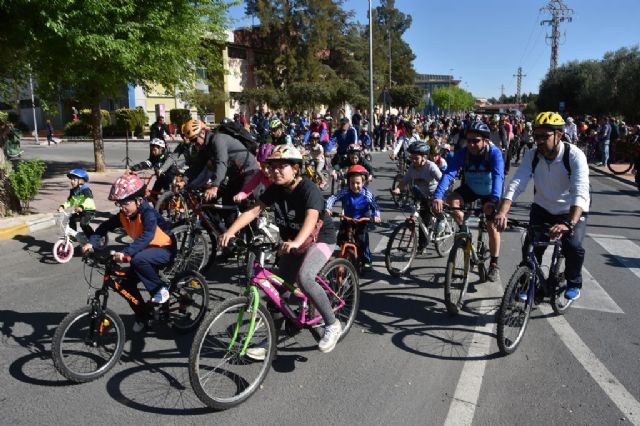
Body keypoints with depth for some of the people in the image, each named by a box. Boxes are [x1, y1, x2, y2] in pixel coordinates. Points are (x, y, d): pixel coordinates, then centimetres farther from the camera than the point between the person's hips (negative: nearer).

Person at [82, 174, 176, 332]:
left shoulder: (148, 213, -27)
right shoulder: (123, 216, -5)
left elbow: (147, 236, -41)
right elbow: (105, 226, -3)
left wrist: (125, 252, -52)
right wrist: (91, 242, -20)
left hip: (165, 250, -8)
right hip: (147, 251, 8)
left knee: (138, 260, -35)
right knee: (127, 283, -3)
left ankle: (160, 290, -14)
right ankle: (142, 315, 18)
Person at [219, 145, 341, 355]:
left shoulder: (309, 189, -24)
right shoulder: (274, 190, -6)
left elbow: (311, 218, -41)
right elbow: (253, 211, -14)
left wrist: (296, 242, -59)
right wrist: (230, 231, -30)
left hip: (320, 240, -7)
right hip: (292, 243, 7)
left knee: (304, 278, -31)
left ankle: (332, 325, -12)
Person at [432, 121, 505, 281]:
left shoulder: (495, 153, -30)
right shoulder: (462, 153, -25)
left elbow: (498, 176, -44)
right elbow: (448, 174, -37)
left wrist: (493, 200, -62)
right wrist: (437, 196, -53)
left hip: (490, 192, -2)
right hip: (470, 188, 2)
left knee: (492, 227, -10)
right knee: (451, 199, -26)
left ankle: (494, 265, 8)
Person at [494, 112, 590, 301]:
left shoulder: (575, 156, -26)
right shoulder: (532, 155, -16)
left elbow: (580, 193, -38)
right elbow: (516, 184, -27)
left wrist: (569, 224, -54)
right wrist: (502, 212, -45)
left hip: (573, 211, -3)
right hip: (542, 209, 3)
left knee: (573, 246, -22)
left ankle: (573, 282, 9)